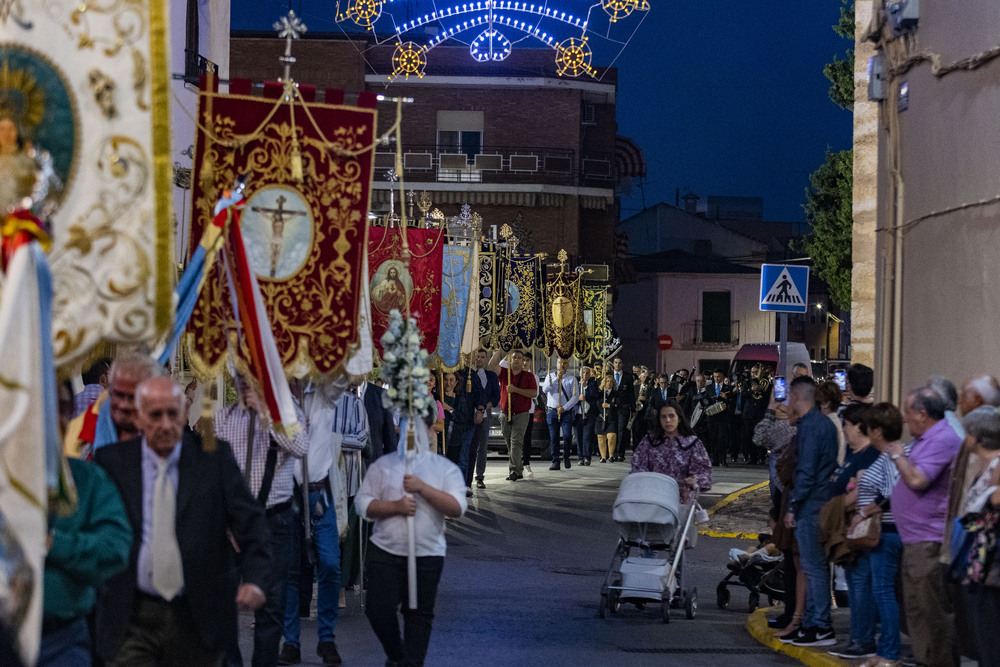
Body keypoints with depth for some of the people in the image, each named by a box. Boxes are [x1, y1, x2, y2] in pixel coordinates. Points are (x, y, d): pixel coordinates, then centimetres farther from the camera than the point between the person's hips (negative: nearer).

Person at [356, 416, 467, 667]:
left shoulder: (446, 469, 7)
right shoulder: (383, 465, 10)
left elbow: (457, 508, -6)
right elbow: (363, 503, 4)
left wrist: (422, 488, -14)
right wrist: (396, 506, -12)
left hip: (427, 554, -1)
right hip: (385, 551, 1)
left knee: (419, 613, 2)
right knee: (378, 607, -6)